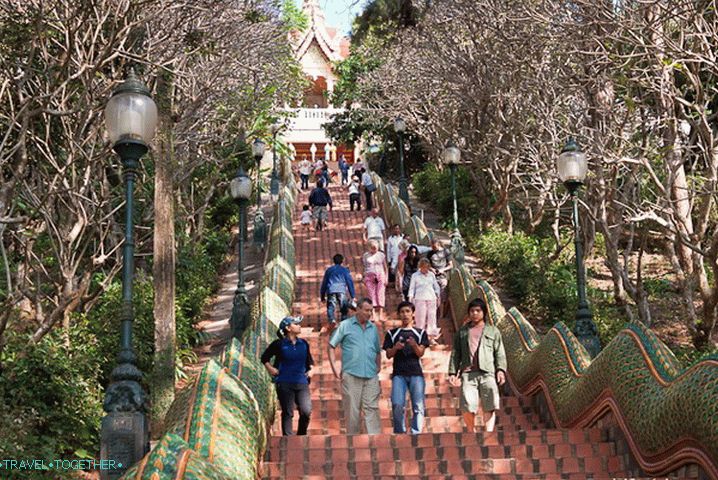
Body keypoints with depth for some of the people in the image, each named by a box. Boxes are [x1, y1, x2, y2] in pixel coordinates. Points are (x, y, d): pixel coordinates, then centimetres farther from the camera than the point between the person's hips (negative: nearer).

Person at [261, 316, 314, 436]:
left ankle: (301, 436, 13)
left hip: (302, 383, 3)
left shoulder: (304, 344, 10)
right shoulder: (279, 344, -1)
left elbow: (309, 360, 27)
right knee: (287, 413, -1)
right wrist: (270, 369, 1)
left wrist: (310, 370, 11)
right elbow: (264, 358, 13)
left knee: (306, 412, -7)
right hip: (284, 384, -3)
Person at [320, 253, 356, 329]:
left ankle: (332, 320, -28)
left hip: (331, 291, 1)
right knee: (344, 308, 10)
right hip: (342, 290, -1)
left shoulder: (329, 270, 24)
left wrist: (322, 296, 32)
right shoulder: (345, 270, 18)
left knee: (330, 307, -3)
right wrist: (353, 296, 13)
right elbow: (350, 282, 13)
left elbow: (324, 283, 26)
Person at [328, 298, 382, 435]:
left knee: (372, 408, -3)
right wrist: (335, 368, -4)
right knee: (352, 409, 1)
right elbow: (331, 346, 2)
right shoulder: (345, 325, 3)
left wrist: (378, 367, 9)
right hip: (351, 375, -3)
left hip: (371, 376, 3)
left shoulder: (373, 328, 15)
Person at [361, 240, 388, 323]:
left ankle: (381, 313, -7)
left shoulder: (381, 255, 9)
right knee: (372, 295, -6)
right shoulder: (365, 255, 8)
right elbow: (364, 267, 13)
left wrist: (386, 278, 3)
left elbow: (385, 267, 11)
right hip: (369, 277, 0)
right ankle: (374, 314, -8)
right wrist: (364, 279, 7)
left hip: (380, 276, 0)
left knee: (381, 294, -7)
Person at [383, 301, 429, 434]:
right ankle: (400, 433, -1)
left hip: (416, 373, 1)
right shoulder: (392, 333, 14)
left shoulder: (420, 333, 14)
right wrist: (395, 348, -12)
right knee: (397, 405, -15)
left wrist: (414, 345, -17)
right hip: (398, 373, 0)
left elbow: (421, 353, 4)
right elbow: (388, 354, 9)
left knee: (418, 406, -9)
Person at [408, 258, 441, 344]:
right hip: (420, 299, -3)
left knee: (432, 317, 0)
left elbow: (436, 286, 18)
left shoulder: (431, 275, 11)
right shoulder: (415, 275, 3)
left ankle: (431, 337, 5)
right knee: (421, 317, -4)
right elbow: (412, 288, 4)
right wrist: (410, 298, -4)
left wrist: (437, 296, 14)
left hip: (431, 298, 3)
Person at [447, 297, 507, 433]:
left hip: (487, 372, 0)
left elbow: (500, 353, 11)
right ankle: (471, 431, 8)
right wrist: (453, 372, 5)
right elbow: (455, 353, 16)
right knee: (467, 406, -10)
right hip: (468, 372, 0)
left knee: (489, 406, -10)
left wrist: (501, 370, -4)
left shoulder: (493, 331, 18)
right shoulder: (462, 331, 21)